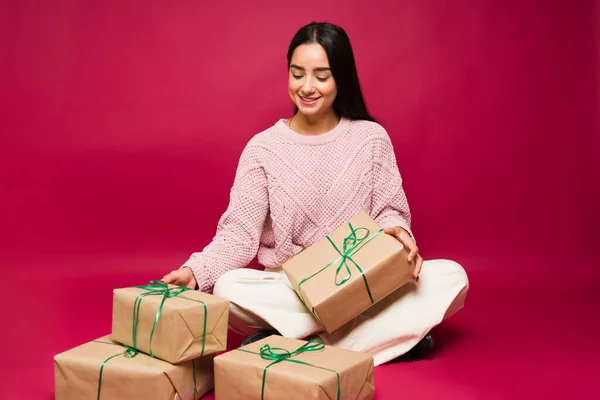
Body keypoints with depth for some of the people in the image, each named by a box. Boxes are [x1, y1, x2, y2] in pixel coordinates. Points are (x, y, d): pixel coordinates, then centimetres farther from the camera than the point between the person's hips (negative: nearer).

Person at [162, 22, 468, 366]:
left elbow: (388, 211, 3)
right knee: (228, 289, -30)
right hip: (287, 289, -1)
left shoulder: (371, 138, -2)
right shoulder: (263, 147, -4)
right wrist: (195, 271, -25)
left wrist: (398, 233, -21)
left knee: (451, 277, -22)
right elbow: (240, 233, -7)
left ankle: (292, 343, -22)